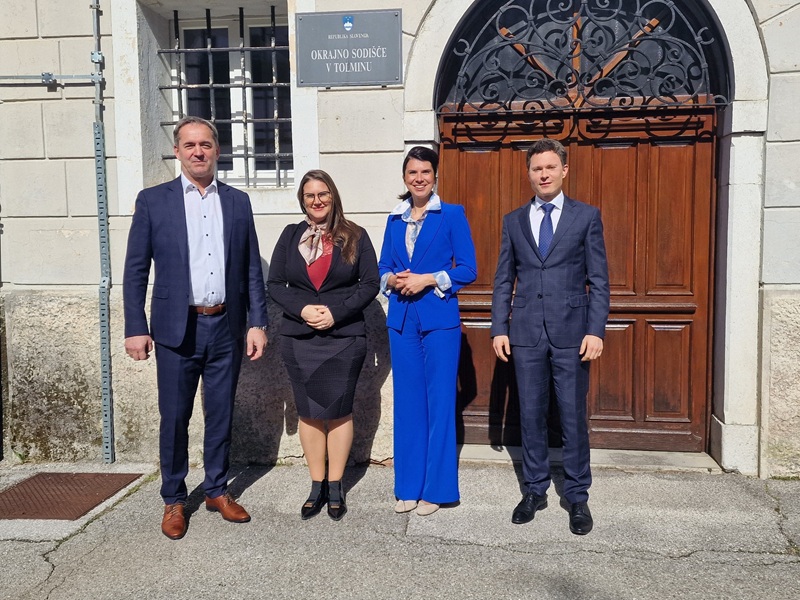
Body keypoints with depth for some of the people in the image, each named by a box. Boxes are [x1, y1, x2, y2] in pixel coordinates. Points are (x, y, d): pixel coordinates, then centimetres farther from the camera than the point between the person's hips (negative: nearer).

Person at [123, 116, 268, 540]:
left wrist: (257, 322, 2)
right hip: (177, 328, -2)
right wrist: (135, 328, -5)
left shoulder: (238, 202, 8)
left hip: (226, 327, 2)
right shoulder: (153, 200, 2)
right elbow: (135, 270, 1)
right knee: (174, 419, 6)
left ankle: (217, 490, 29)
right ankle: (173, 500, 23)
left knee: (221, 415, 12)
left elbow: (252, 269, 8)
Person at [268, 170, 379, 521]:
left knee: (339, 411, 4)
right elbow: (274, 284, 6)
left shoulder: (354, 237, 3)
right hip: (298, 338, 2)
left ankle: (335, 487, 17)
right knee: (309, 412, 7)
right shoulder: (290, 236, 9)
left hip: (344, 337, -2)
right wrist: (302, 309, -11)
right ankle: (317, 487, 19)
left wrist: (336, 312, -13)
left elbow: (370, 282, -2)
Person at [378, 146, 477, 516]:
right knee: (407, 402, 9)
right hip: (401, 319, 4)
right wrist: (392, 280, -6)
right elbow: (383, 268, 15)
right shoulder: (395, 219, 13)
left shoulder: (452, 215, 0)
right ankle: (408, 486, 19)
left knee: (439, 402, 0)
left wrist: (428, 279, -15)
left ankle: (436, 489, 12)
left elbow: (468, 269, -4)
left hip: (439, 319, -4)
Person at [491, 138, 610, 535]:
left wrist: (595, 330, -8)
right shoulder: (514, 221, 11)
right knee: (530, 415, 9)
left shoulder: (587, 216, 4)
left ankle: (577, 497, 17)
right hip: (526, 332, 2)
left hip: (571, 332, -2)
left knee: (573, 416, 3)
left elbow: (599, 279, 0)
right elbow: (504, 280, 10)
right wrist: (499, 328, 2)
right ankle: (534, 490, 23)